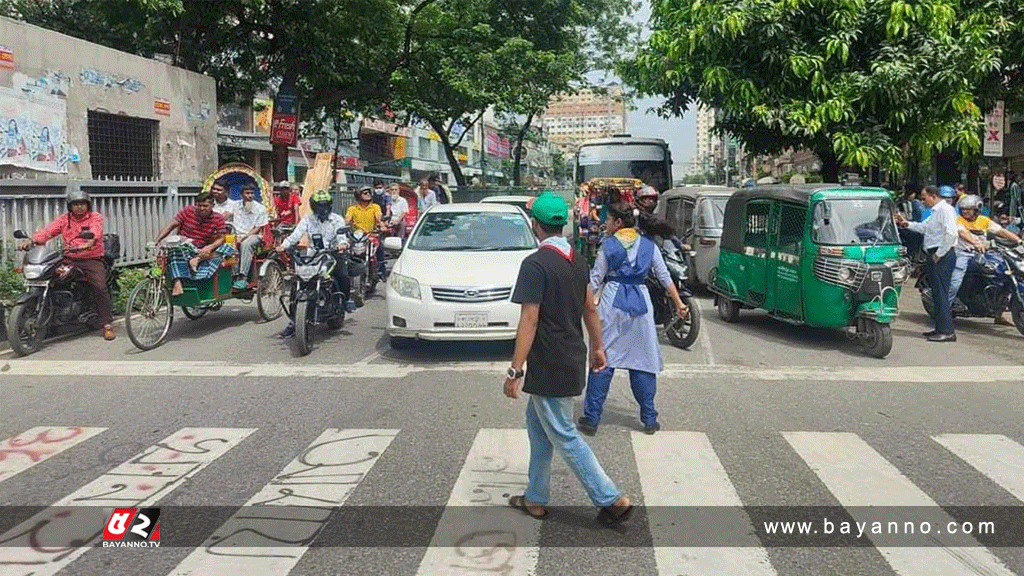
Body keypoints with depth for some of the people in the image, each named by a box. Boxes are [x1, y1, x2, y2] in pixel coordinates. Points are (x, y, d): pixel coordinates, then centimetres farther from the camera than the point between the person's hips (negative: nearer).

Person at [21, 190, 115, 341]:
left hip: (92, 259, -3)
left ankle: (107, 324, -13)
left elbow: (95, 232, -18)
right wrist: (31, 240, -19)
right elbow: (48, 232, 1)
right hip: (70, 260, 3)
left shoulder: (95, 217, 3)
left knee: (100, 287, -21)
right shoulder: (63, 219, 14)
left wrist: (88, 243, -40)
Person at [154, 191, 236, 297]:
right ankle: (177, 282, -47)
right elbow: (170, 226, -1)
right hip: (184, 246, -1)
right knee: (175, 250, -38)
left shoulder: (218, 219, 2)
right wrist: (157, 240, -16)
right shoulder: (187, 211, 0)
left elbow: (220, 239, -3)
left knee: (229, 249, -20)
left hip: (202, 251, 1)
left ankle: (198, 259, -34)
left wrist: (210, 247, -25)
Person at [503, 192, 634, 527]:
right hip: (572, 358, 9)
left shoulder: (535, 264, -19)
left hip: (550, 365, -9)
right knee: (537, 423, 20)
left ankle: (613, 500, 3)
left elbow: (529, 321, -22)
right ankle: (536, 499, 27)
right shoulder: (576, 260, 7)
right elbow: (590, 308, 14)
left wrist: (515, 371, -19)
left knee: (564, 437, 1)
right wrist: (597, 347, 25)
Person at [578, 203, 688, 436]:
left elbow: (595, 279, 0)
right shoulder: (649, 245, 8)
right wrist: (678, 302, 17)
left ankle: (591, 418, 3)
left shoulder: (608, 245, 0)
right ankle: (649, 419, 14)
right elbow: (664, 277, 10)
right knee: (644, 361, 10)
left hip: (612, 303, -2)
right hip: (641, 303, 3)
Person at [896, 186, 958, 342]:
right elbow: (923, 227, 31)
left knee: (941, 293, -10)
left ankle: (947, 331, -9)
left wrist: (939, 254, -19)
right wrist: (907, 224, 19)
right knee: (937, 293, 13)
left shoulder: (945, 209, -13)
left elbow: (951, 234, -23)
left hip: (943, 256, -11)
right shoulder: (936, 212, 20)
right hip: (935, 255, 11)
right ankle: (941, 328, 20)